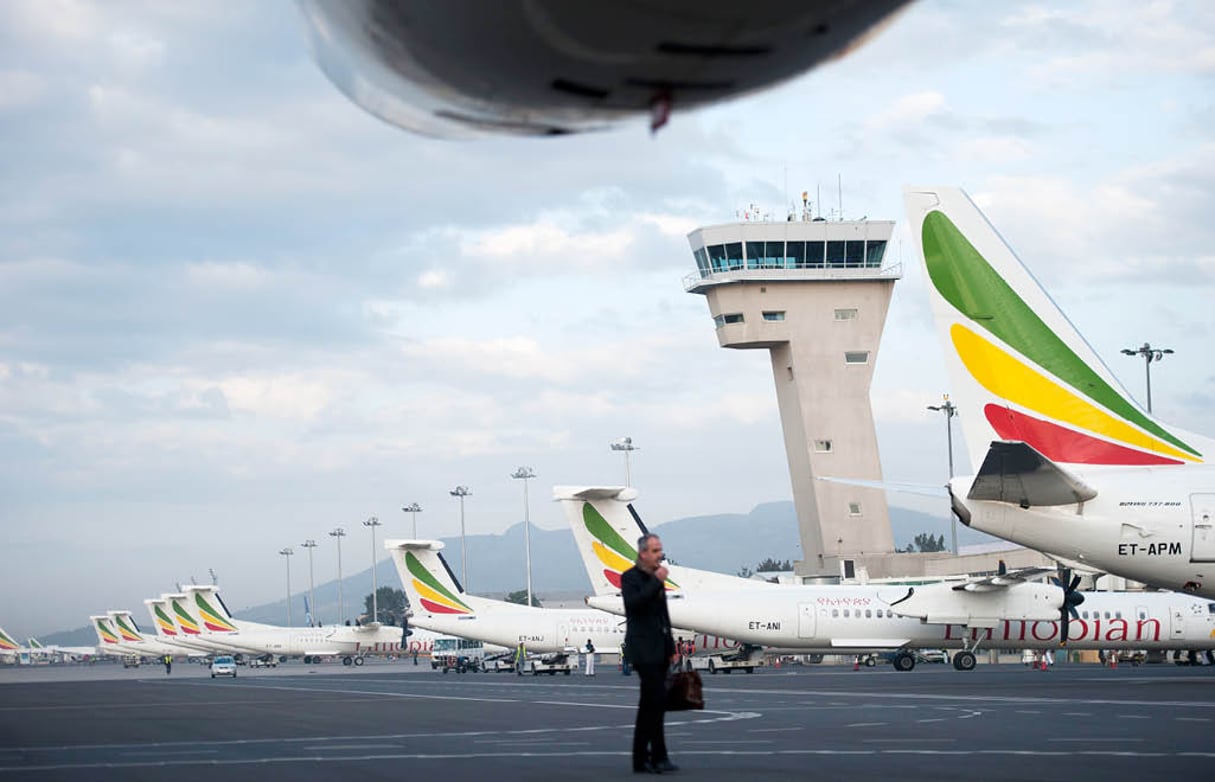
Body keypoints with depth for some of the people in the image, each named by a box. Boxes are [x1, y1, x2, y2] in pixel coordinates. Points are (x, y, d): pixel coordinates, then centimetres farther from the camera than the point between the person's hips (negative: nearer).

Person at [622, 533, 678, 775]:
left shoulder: (655, 578, 18)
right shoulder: (630, 577, -5)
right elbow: (633, 602, -25)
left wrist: (671, 647, 20)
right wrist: (657, 582, -20)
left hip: (659, 652, 8)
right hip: (644, 651, -8)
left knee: (649, 704, 10)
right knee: (656, 700, -14)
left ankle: (641, 759, 15)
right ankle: (658, 757, -13)